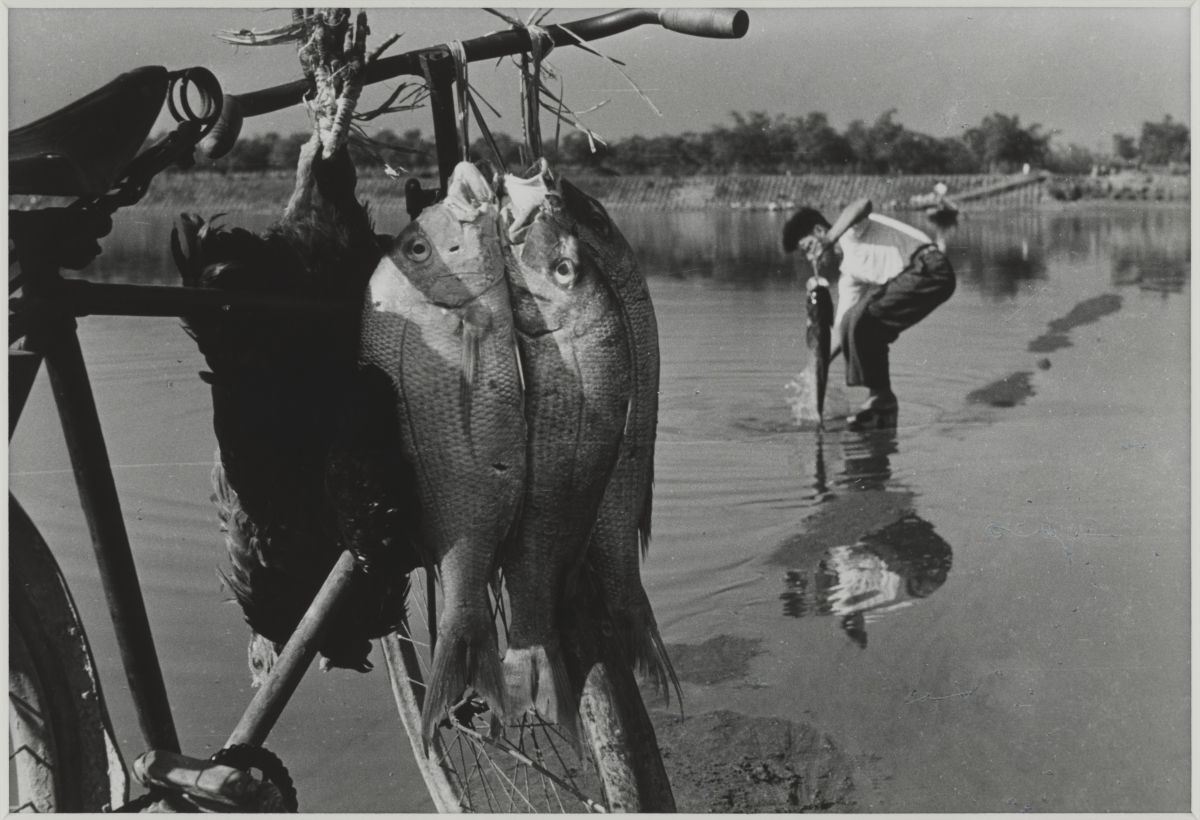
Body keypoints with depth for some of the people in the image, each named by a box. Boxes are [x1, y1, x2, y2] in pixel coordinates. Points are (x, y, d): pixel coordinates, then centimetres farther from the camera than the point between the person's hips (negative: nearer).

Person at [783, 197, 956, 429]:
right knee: (857, 326, 9)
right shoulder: (847, 275, 18)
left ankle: (882, 399, -5)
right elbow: (840, 331, 17)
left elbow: (863, 204, -29)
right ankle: (881, 402, 13)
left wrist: (827, 242, -26)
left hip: (929, 268, -10)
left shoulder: (852, 230, -3)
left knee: (860, 322, -15)